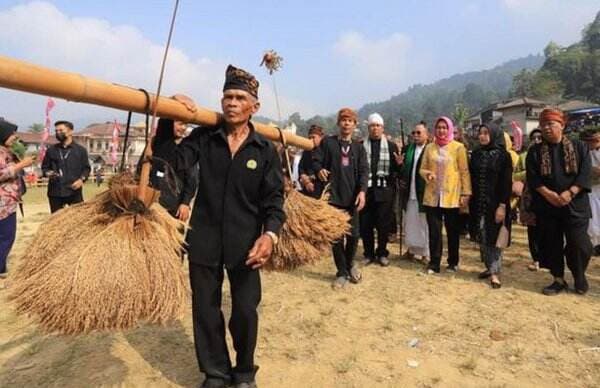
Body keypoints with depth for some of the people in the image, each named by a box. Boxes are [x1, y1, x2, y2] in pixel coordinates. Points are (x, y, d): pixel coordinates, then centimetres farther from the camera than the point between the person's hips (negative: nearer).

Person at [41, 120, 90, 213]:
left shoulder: (80, 150, 4)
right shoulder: (51, 150, 11)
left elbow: (86, 168, 5)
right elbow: (44, 167, 17)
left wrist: (82, 179, -12)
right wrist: (48, 173, -5)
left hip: (74, 191, -2)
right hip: (55, 192, 3)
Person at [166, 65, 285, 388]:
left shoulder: (265, 150, -1)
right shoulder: (203, 138, 3)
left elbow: (274, 199, -4)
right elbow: (174, 162, -11)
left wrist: (270, 233, -21)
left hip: (246, 244, -1)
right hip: (204, 241, 1)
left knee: (245, 312, 8)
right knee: (205, 311, 12)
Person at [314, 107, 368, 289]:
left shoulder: (358, 147, 10)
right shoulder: (328, 142, 5)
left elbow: (364, 170, 1)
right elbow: (316, 160, 1)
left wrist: (362, 190, -15)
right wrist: (320, 169, -22)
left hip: (352, 196, 2)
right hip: (333, 195, -1)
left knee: (353, 234, 3)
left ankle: (350, 264, 32)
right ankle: (342, 272, 18)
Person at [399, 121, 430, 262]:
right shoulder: (409, 149, 10)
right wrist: (402, 178, -3)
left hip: (424, 194, -5)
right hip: (410, 193, 6)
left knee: (423, 224, 4)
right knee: (409, 223, 14)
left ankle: (425, 253, 17)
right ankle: (411, 250, 28)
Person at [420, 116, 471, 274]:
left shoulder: (458, 147, -1)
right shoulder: (430, 148, 8)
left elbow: (464, 172, -2)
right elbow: (422, 169, 11)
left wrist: (466, 193, -6)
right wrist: (427, 174, -11)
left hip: (451, 196, -2)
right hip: (432, 196, 2)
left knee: (452, 231, 9)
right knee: (434, 231, 3)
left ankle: (453, 262, 25)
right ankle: (434, 263, 13)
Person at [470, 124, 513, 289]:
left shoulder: (503, 155, -6)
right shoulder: (476, 154, 8)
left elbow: (507, 182, -9)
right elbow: (471, 178, 9)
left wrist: (502, 205, -15)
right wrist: (469, 200, 5)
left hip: (495, 202, -4)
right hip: (478, 203, 5)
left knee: (494, 237, 0)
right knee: (482, 237, 10)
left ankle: (495, 273, 7)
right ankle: (489, 267, 24)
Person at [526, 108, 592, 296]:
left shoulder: (579, 147, 5)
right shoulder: (535, 151, 7)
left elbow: (585, 174, -4)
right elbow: (532, 177, -2)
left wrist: (570, 193, -18)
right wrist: (547, 193, -16)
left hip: (575, 205, -1)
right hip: (546, 206, 2)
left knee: (578, 243, -3)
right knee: (551, 244, 6)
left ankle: (579, 276, 22)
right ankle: (559, 280, 20)